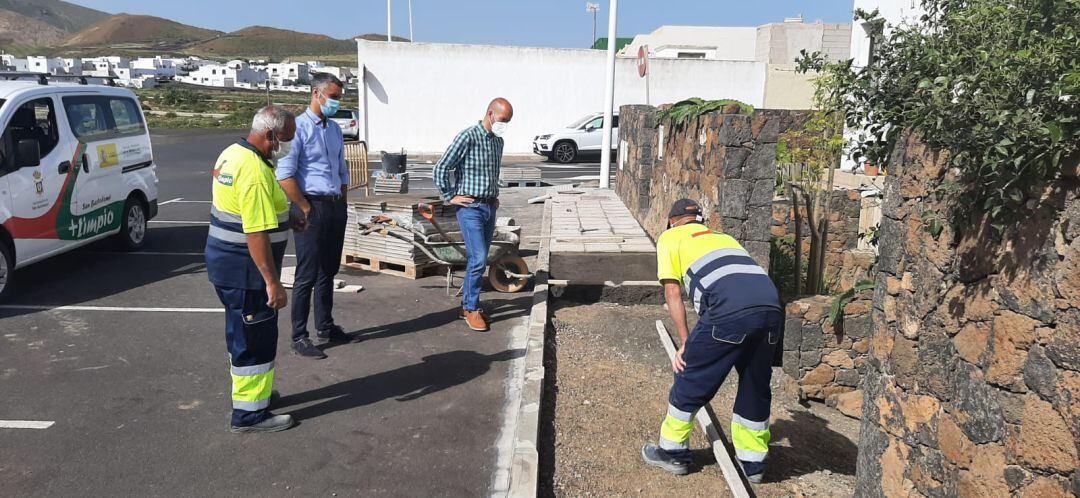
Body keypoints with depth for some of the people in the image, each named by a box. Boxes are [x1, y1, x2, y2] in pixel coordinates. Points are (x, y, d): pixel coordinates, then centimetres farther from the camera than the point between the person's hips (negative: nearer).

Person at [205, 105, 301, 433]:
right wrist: (273, 282, -25)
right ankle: (250, 413, 12)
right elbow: (257, 234, -28)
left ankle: (251, 388, 40)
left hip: (224, 260, 10)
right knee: (255, 339, 1)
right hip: (244, 270, -10)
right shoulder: (255, 172, -25)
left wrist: (284, 218, 17)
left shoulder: (233, 152, 7)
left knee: (245, 332, 23)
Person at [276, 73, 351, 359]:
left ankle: (325, 328, 30)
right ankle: (299, 338, 8)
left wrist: (342, 204, 14)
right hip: (312, 208, -7)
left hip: (336, 207, 7)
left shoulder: (334, 129, 14)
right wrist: (305, 209, -15)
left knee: (328, 271, 17)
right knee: (307, 276, -2)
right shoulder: (299, 127, -11)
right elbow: (284, 174, -17)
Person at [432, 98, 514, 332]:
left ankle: (467, 306, 22)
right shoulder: (468, 137, -13)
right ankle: (471, 309, 2)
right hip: (470, 209, -7)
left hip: (489, 208, 7)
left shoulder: (498, 141, 12)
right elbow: (440, 169, -13)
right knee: (478, 259, -11)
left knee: (478, 260, 11)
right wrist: (450, 197, -9)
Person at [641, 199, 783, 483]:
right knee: (756, 387, 21)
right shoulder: (723, 236, 38)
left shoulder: (670, 237, 21)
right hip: (772, 306, 6)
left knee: (690, 378, 12)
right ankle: (752, 462, 33)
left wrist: (686, 343, 12)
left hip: (731, 310, -6)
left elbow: (673, 292, 11)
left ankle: (672, 452, 26)